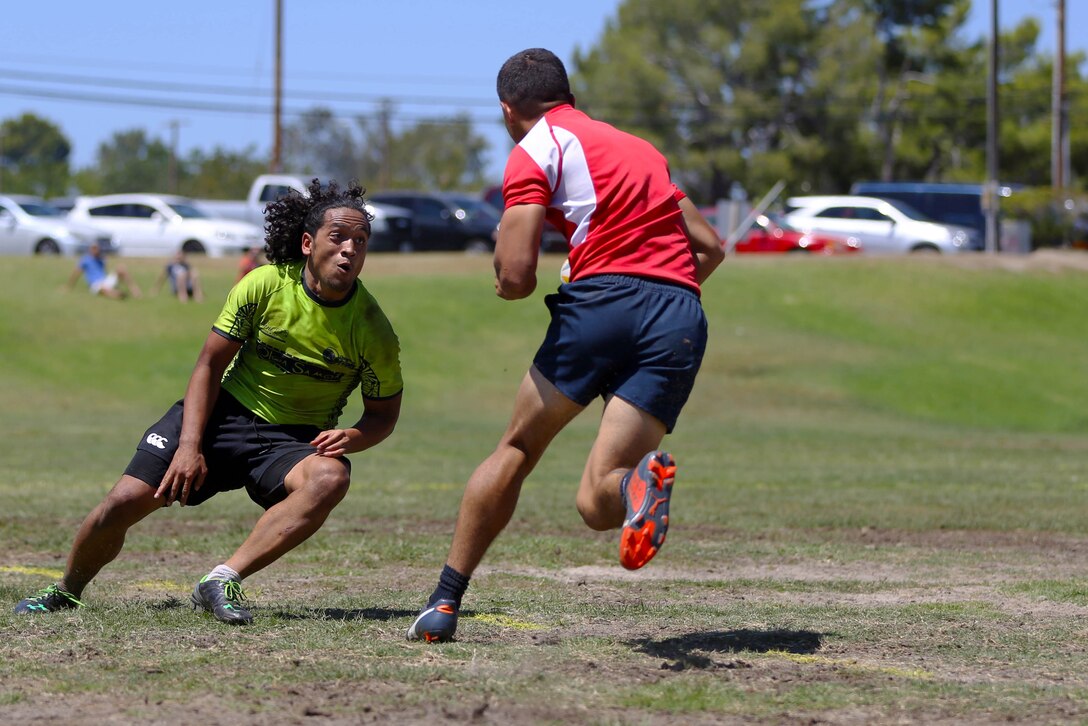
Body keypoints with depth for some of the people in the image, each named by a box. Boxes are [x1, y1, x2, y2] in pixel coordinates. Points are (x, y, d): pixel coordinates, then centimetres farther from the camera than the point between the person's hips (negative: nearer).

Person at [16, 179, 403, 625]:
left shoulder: (371, 328, -12)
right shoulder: (265, 285, -12)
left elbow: (384, 414, 2)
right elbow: (210, 364, -4)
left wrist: (352, 437, -21)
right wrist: (189, 444, -14)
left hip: (295, 439, 0)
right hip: (226, 412, 0)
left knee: (330, 477, -36)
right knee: (126, 501, -13)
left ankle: (222, 581, -35)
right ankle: (67, 591, 17)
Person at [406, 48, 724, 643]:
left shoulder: (536, 150, 7)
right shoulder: (640, 148, 29)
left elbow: (515, 277, -2)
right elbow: (710, 246, 29)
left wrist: (508, 281, 20)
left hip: (604, 298, -4)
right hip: (682, 320, 4)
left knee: (517, 449, 16)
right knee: (595, 504, -2)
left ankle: (444, 603, 14)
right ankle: (639, 483, -39)